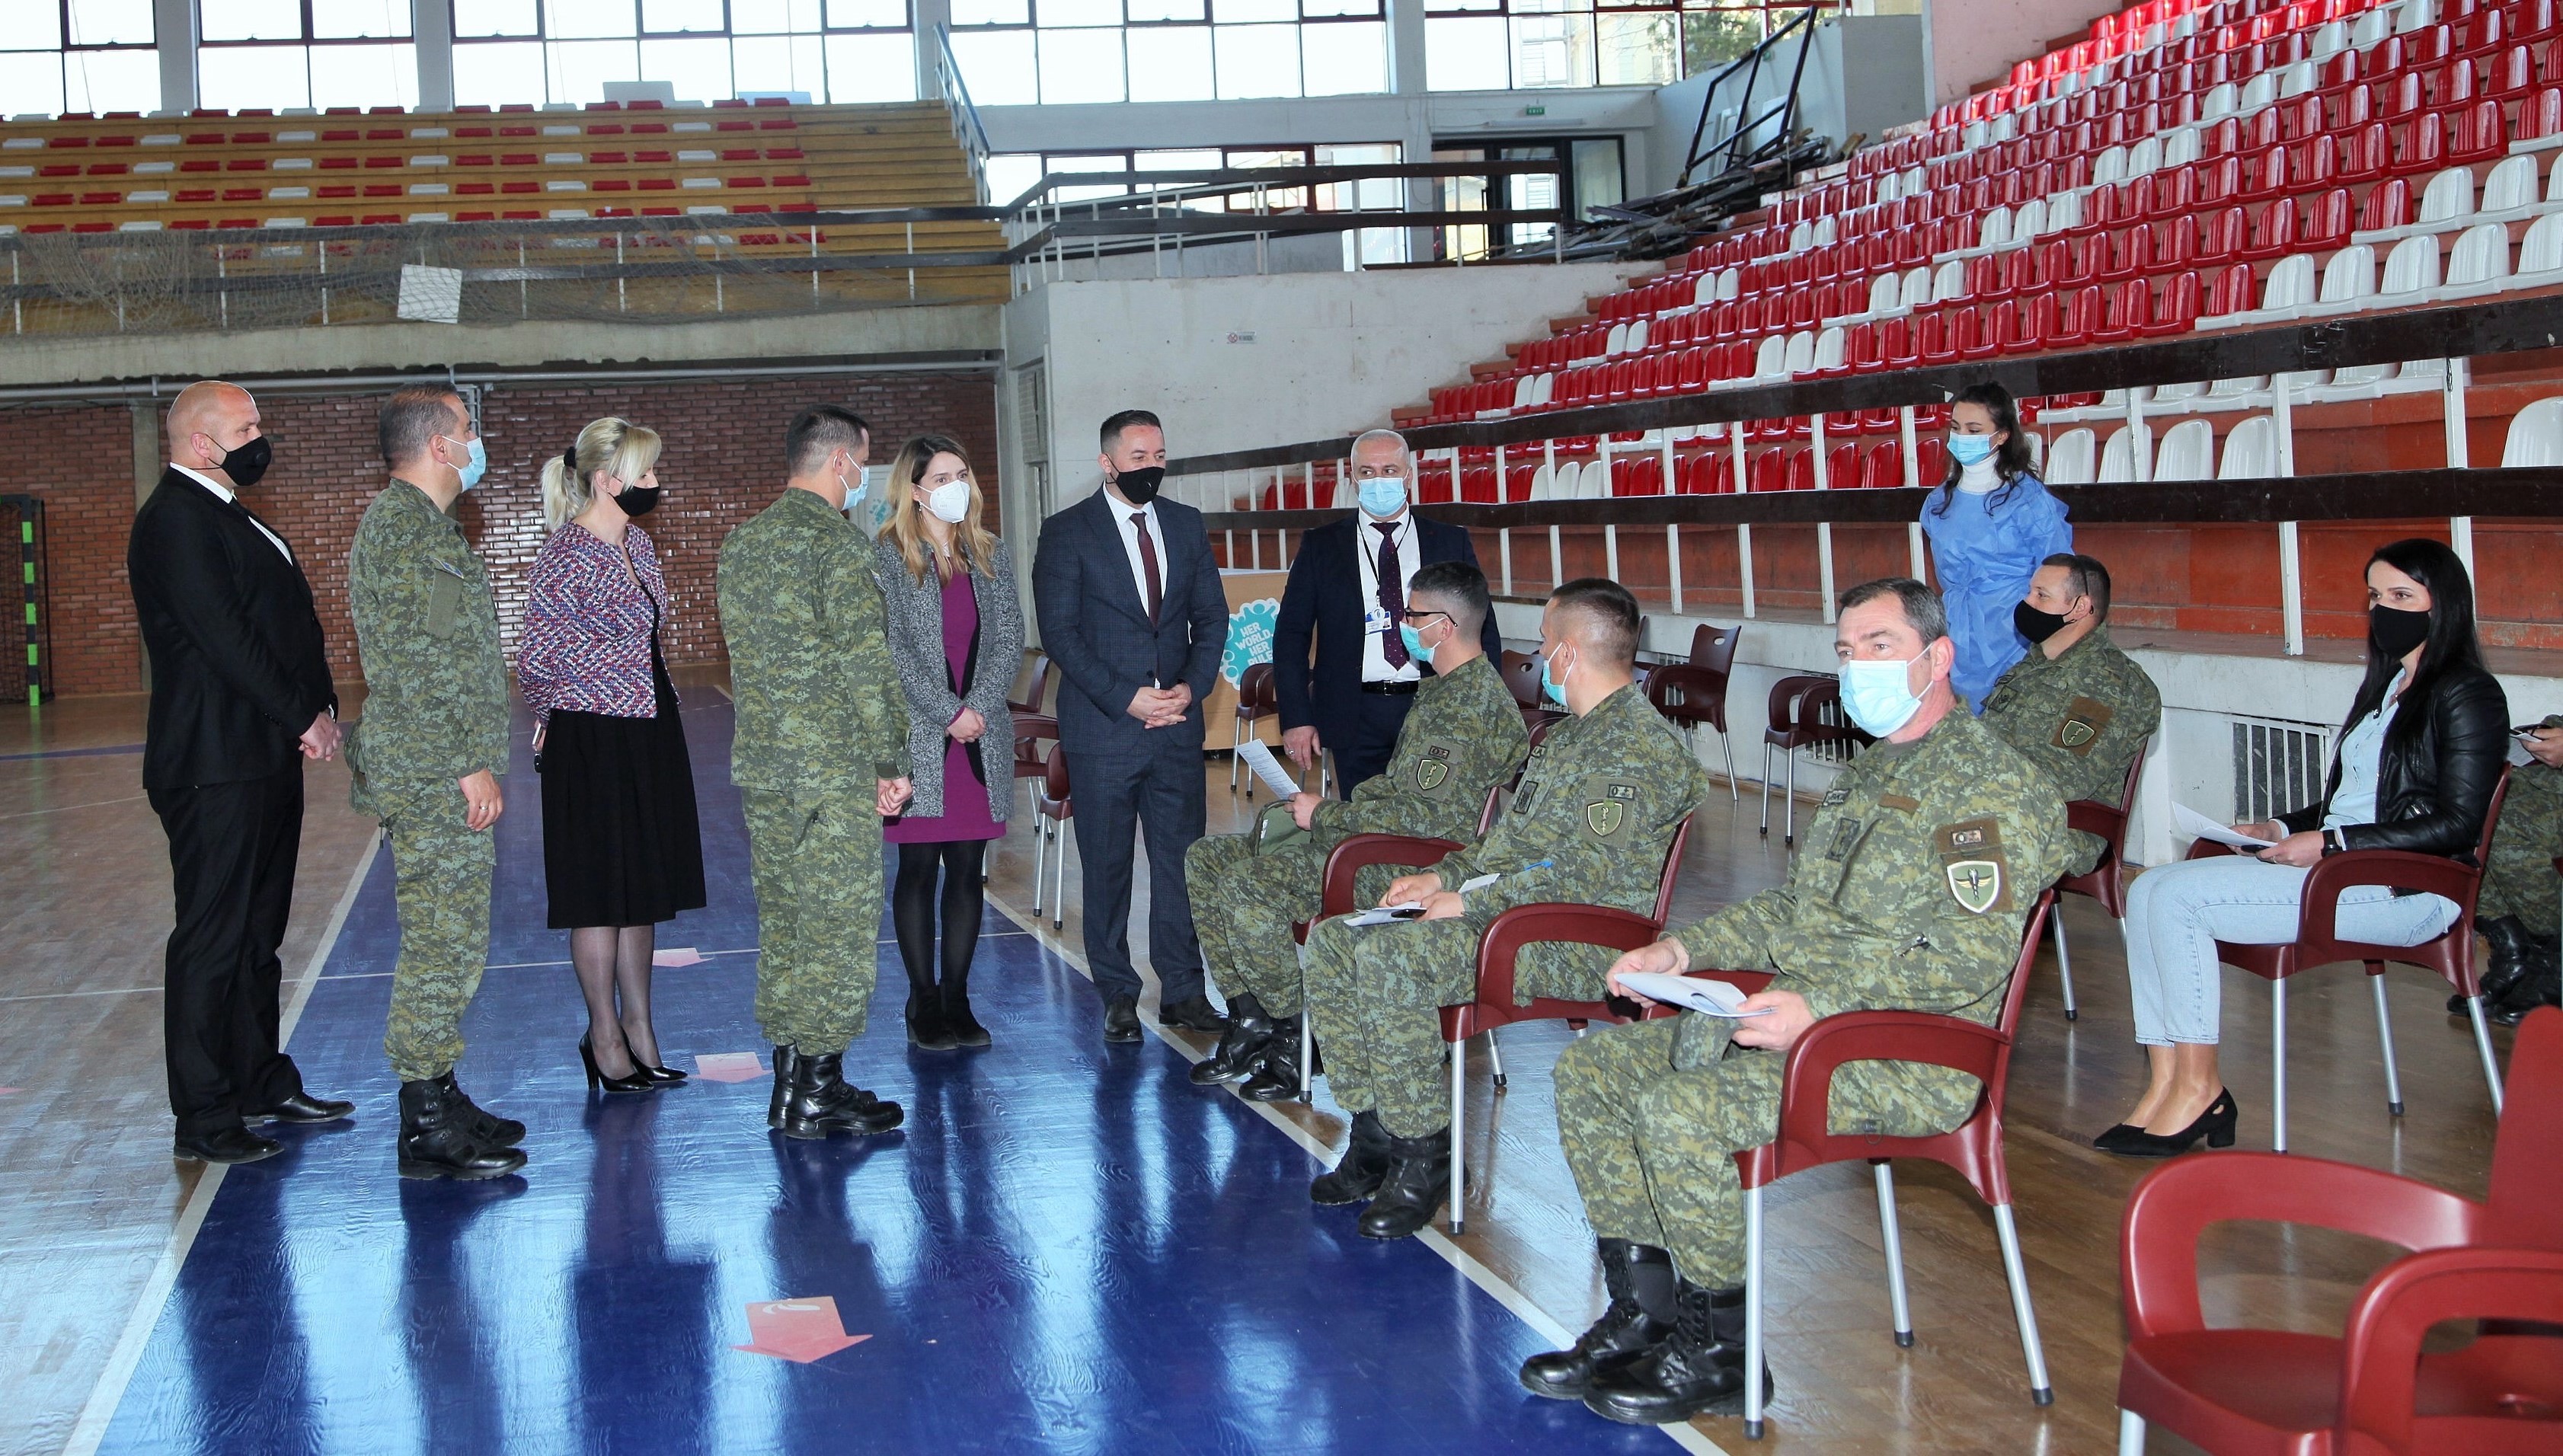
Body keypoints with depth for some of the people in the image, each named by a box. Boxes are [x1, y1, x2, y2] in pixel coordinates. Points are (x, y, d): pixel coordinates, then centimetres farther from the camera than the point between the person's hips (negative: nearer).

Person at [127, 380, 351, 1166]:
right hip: (216, 767, -10)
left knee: (258, 932, 17)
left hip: (266, 758, 10)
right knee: (212, 941, -4)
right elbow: (223, 638, -21)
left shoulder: (225, 515, 19)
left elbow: (283, 625, 18)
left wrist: (317, 710, 5)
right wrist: (304, 717, -15)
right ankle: (205, 1118, 2)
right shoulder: (176, 520, -13)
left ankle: (262, 1083, 27)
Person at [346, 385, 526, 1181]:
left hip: (441, 776, 11)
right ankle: (428, 1128, -1)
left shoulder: (422, 521, 19)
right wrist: (469, 764, -19)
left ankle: (440, 1104, 22)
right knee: (444, 945, -6)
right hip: (435, 776, -11)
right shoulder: (399, 525, -15)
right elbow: (416, 664, -20)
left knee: (448, 942, 14)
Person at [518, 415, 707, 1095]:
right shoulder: (567, 558, -17)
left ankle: (638, 1026, 23)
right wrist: (560, 715, 1)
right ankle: (605, 1037, 13)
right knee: (603, 891, 2)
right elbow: (535, 658, -15)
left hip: (650, 733, 8)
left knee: (644, 888, 13)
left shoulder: (637, 543, 8)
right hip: (594, 744, -8)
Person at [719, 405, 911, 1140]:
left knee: (783, 922, 12)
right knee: (839, 924, -1)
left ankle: (790, 1081, 18)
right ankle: (817, 1094, 2)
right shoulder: (838, 540, -13)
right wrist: (893, 760, -9)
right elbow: (867, 660, -16)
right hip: (834, 769, -8)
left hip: (760, 764, 8)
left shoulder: (741, 542, 12)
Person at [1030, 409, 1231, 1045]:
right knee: (1107, 866, 3)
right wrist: (1126, 698, -14)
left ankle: (1182, 990, 12)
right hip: (1102, 729, -3)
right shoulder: (1066, 532, -2)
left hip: (1177, 724, 4)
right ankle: (1118, 996, 13)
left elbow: (1211, 616, 12)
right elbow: (1059, 632, -7)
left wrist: (1192, 685, -5)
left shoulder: (1186, 524, 12)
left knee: (1182, 858, 4)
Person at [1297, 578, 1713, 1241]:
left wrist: (1471, 901, -16)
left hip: (1572, 944, -11)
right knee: (1331, 941, 1)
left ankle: (1424, 1157, -17)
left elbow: (1582, 881, -21)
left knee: (1385, 961, -30)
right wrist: (1445, 876, 10)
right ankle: (1375, 1137, 2)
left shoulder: (1640, 746, -14)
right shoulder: (1569, 734, 20)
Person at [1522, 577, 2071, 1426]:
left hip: (1910, 1056, -10)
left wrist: (1821, 1004, -29)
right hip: (1805, 1020, 10)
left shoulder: (1995, 784, -10)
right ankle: (1643, 1316, 5)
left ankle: (1721, 1354, -10)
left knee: (1679, 1110, -29)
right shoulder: (1870, 773, 21)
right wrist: (1683, 951, 13)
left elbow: (1972, 957, -20)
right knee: (1589, 1069, 1)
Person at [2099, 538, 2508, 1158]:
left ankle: (2199, 1089, -14)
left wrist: (2329, 843, -16)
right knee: (2149, 889, -12)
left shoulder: (2467, 696, -5)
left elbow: (2457, 825, -13)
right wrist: (2284, 828, 6)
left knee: (2179, 897, -23)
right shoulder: (2387, 685, 22)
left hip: (2407, 888, -9)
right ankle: (2166, 1084, -19)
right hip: (2333, 867, 9)